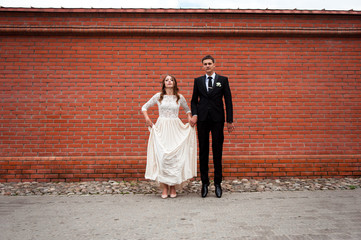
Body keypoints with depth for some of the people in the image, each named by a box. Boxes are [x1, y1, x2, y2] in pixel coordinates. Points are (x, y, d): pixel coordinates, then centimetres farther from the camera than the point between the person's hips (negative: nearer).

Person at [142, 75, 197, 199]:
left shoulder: (180, 97, 7)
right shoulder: (158, 96, 5)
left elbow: (187, 109, 23)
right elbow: (144, 107, 14)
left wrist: (189, 119, 5)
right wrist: (147, 118, 0)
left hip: (176, 129, 1)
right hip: (161, 129, -1)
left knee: (175, 157, -3)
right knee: (162, 156, -6)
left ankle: (173, 187, 8)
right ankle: (164, 188, 3)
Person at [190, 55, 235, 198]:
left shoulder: (223, 80, 5)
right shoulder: (198, 81, 10)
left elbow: (228, 100, 3)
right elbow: (194, 100, 13)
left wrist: (229, 120, -2)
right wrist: (194, 114, -4)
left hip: (217, 119, -1)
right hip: (202, 119, 1)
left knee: (217, 151, 3)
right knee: (203, 151, 5)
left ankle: (218, 183, 13)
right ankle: (204, 183, 15)